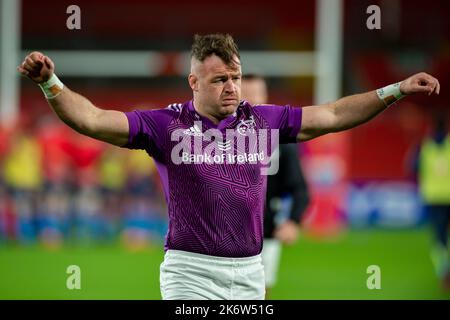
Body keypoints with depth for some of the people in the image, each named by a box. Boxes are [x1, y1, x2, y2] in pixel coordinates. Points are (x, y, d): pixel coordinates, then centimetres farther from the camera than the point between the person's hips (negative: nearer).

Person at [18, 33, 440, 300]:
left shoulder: (261, 120, 7)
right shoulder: (167, 125, -2)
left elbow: (333, 116, 12)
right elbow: (91, 120, -8)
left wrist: (397, 90, 8)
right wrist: (48, 82, -23)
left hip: (248, 272, 4)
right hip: (191, 271, -4)